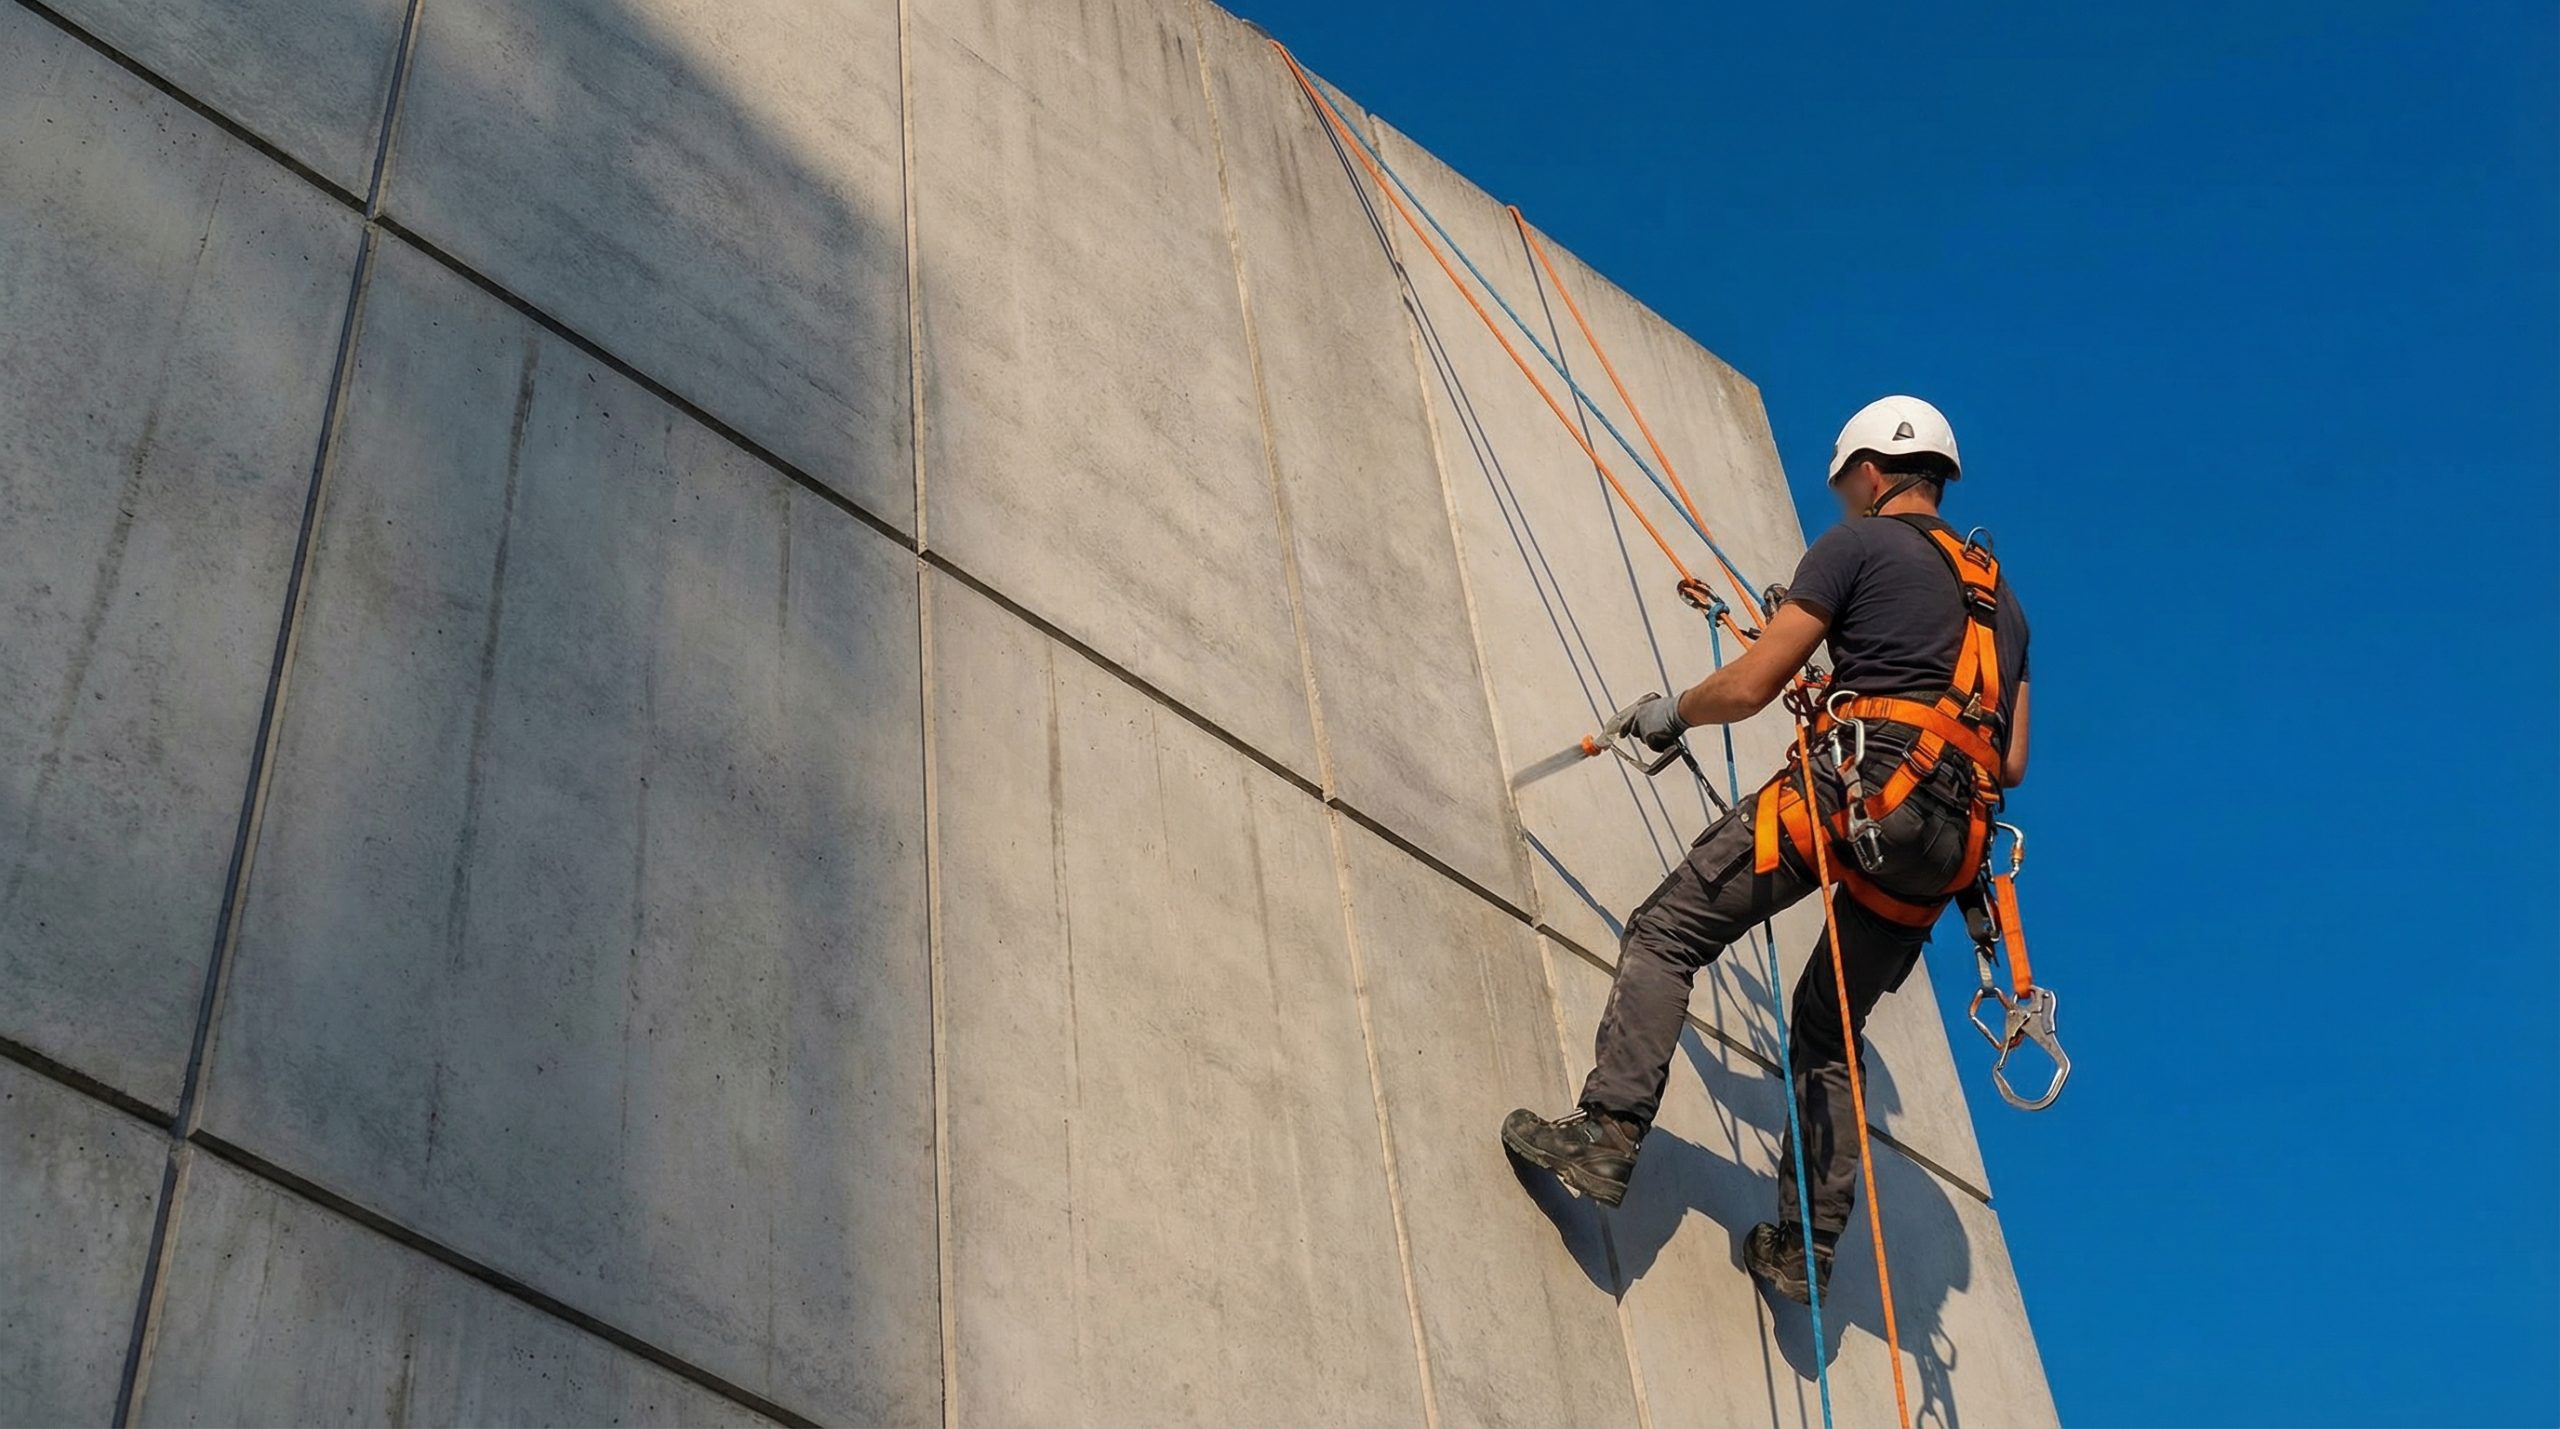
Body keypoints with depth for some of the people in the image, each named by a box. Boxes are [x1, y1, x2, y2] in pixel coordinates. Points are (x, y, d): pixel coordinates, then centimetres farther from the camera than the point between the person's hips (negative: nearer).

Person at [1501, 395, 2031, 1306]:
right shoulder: (2000, 599, 29)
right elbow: (2013, 763, 26)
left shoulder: (1860, 545, 8)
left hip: (1862, 784, -7)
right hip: (1950, 839, 7)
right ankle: (1806, 1246, 10)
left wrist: (1671, 713, 21)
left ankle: (1607, 1135, -18)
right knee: (1831, 1031, 17)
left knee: (1667, 932, -3)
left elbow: (1749, 687, 2)